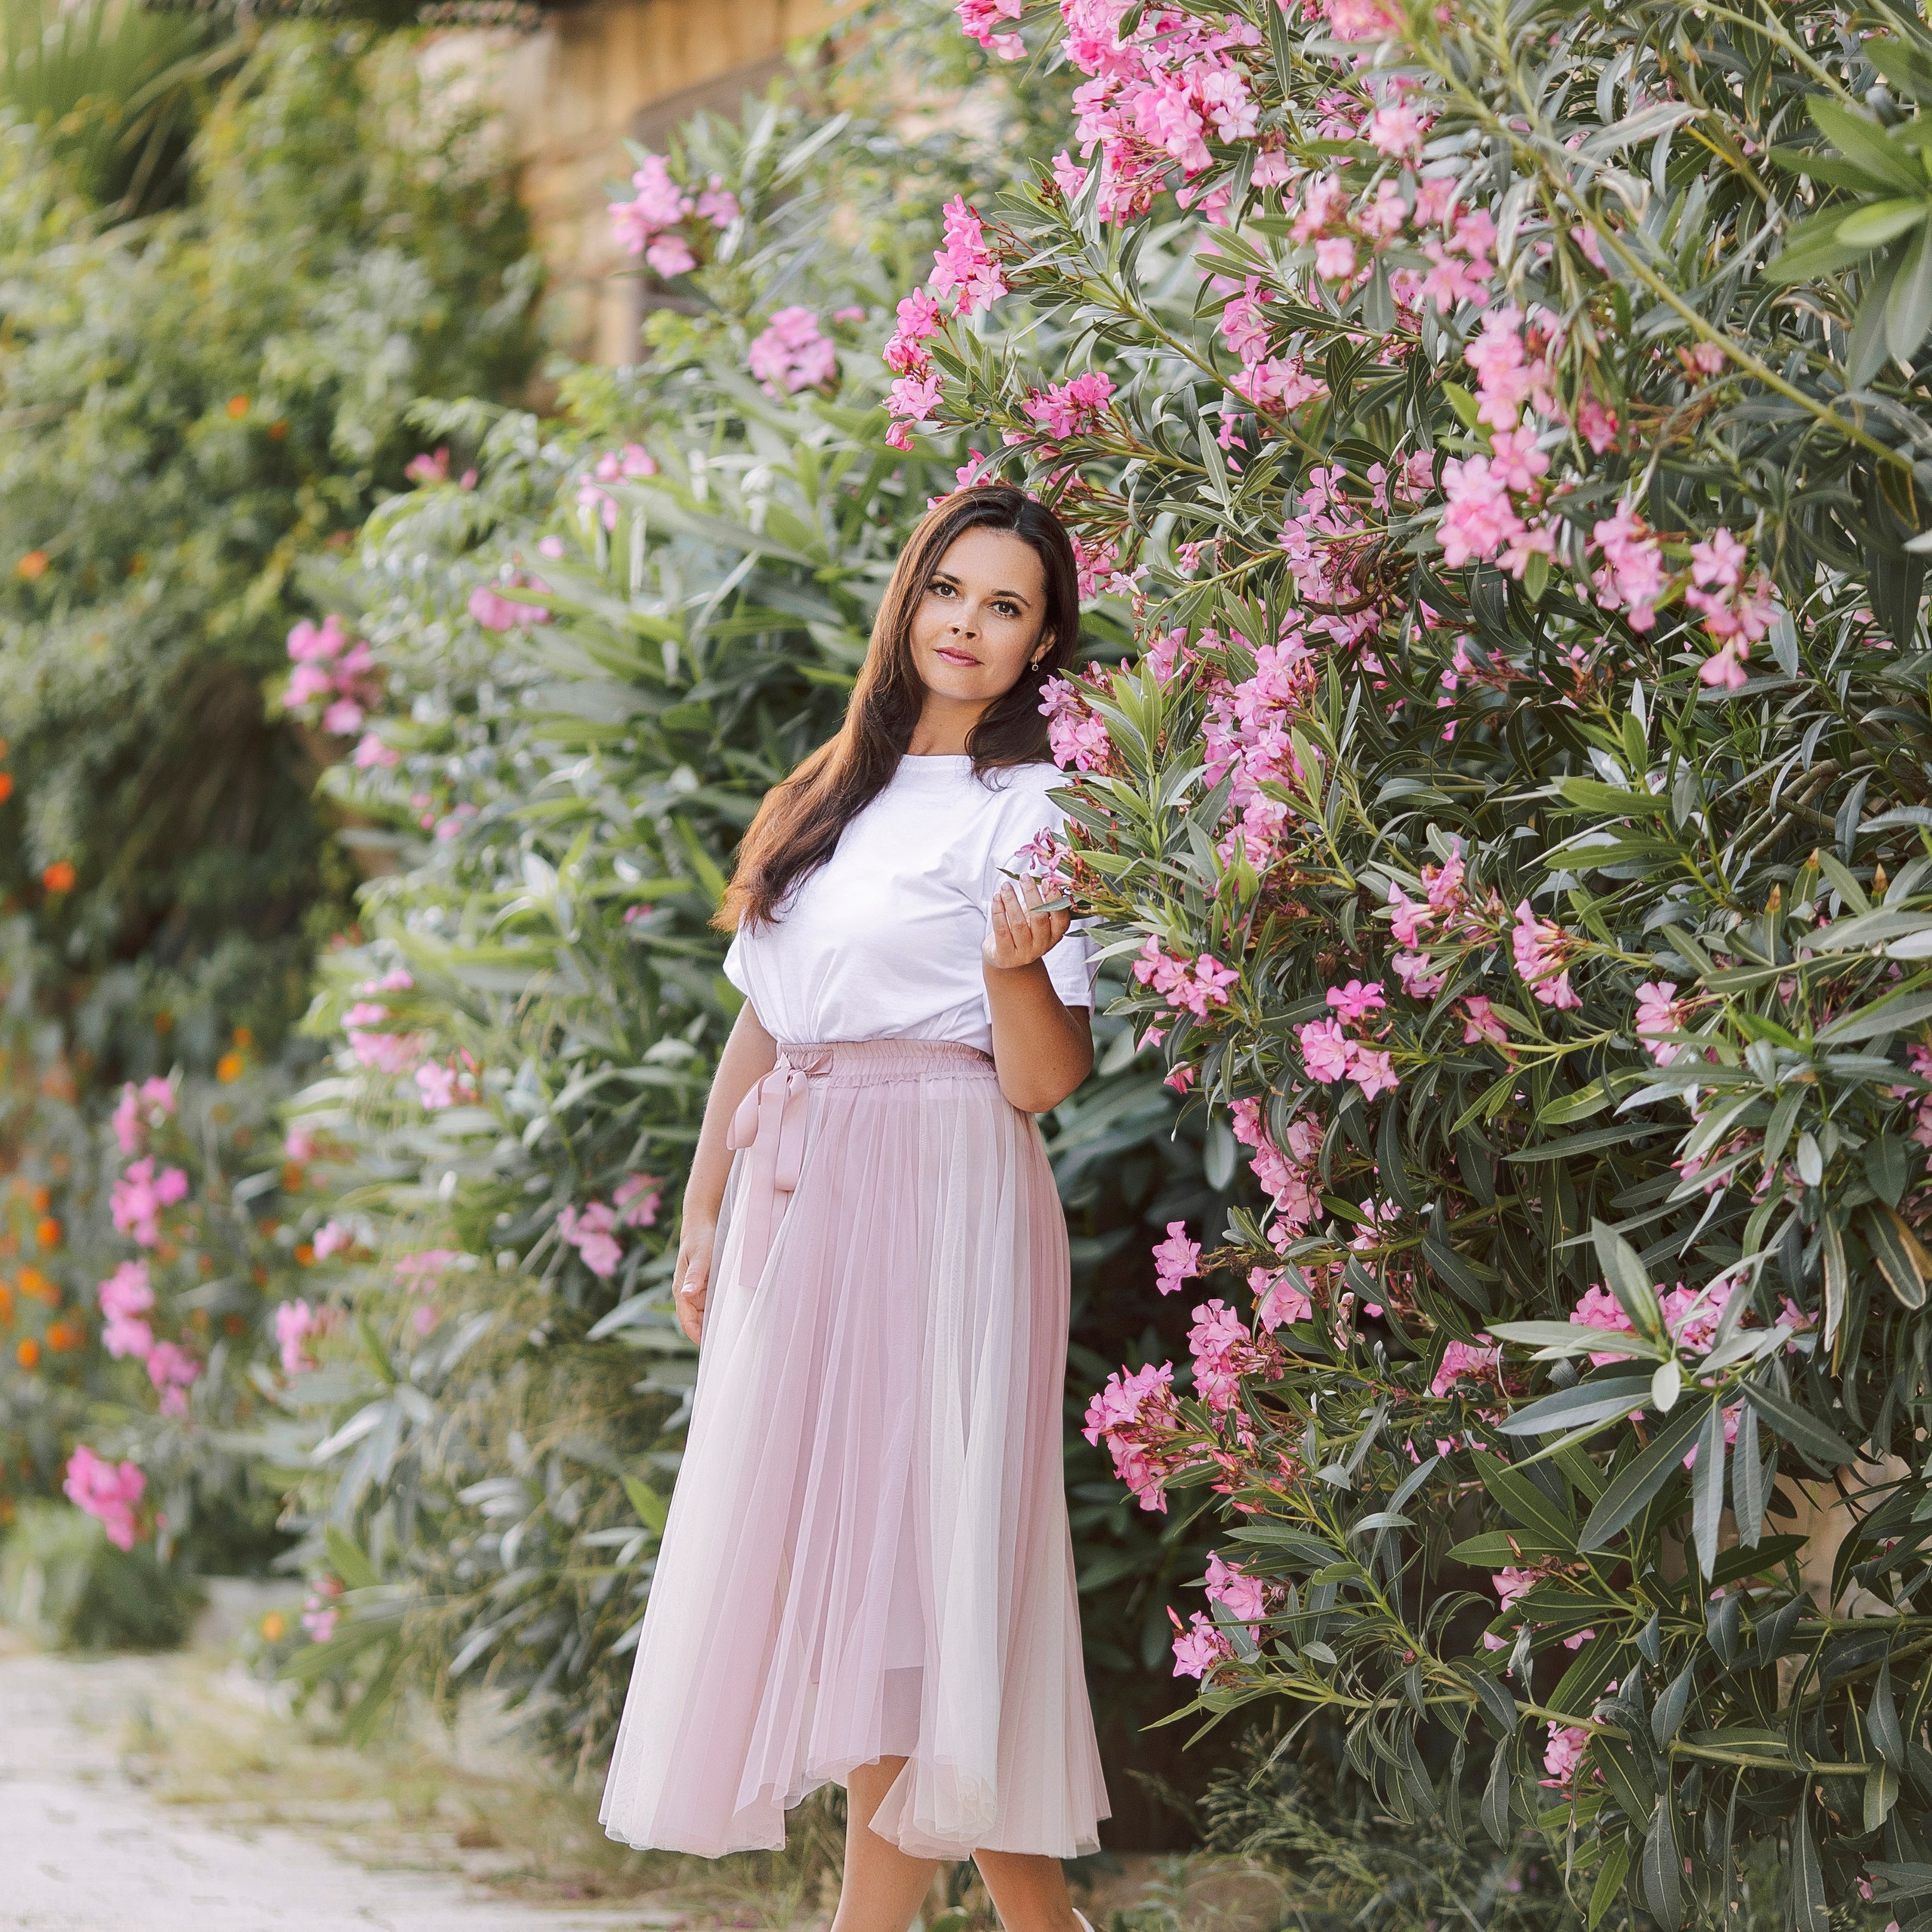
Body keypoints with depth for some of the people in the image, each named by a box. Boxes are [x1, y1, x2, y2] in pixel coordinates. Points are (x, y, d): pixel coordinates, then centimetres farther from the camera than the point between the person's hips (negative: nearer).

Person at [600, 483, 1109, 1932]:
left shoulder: (1030, 810, -2)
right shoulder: (833, 795, 18)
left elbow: (1044, 1080, -8)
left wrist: (1014, 966, -27)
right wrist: (704, 1213, 17)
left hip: (942, 1200, -7)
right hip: (795, 1210, 7)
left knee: (900, 1556, -11)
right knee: (822, 1554, 4)